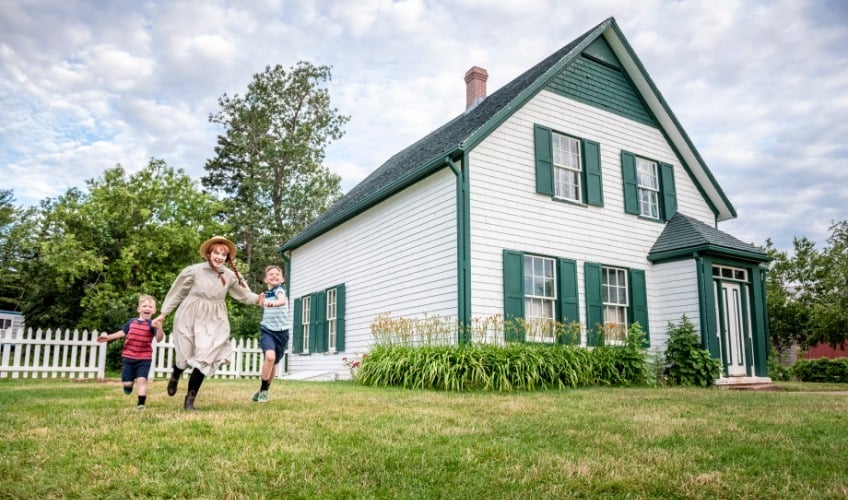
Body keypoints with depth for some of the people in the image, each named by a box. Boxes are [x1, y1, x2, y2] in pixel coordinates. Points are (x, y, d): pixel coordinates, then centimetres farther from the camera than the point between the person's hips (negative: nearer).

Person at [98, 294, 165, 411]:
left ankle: (141, 404, -6)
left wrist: (159, 328, -40)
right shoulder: (132, 322, 4)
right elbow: (123, 332, 22)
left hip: (144, 358, -3)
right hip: (129, 357, 3)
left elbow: (159, 339, -22)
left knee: (142, 380, -13)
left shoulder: (152, 324, -9)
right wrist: (108, 337, 25)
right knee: (127, 383, 4)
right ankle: (130, 381, 40)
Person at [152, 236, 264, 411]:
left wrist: (257, 299, -15)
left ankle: (189, 400, 12)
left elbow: (243, 294, 5)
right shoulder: (194, 271, -11)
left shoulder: (231, 276, -4)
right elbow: (177, 293, -2)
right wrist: (163, 314, 1)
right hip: (190, 317, -2)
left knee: (204, 359, -5)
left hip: (213, 321, 2)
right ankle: (175, 376, 49)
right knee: (184, 355, 9)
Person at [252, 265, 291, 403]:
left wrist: (273, 303, -53)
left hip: (281, 331, -2)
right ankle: (263, 389, -9)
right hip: (267, 330, 2)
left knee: (273, 364, 8)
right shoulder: (266, 294, 8)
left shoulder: (279, 290, -8)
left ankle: (264, 390, 31)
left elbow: (282, 301, -35)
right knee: (270, 357, -24)